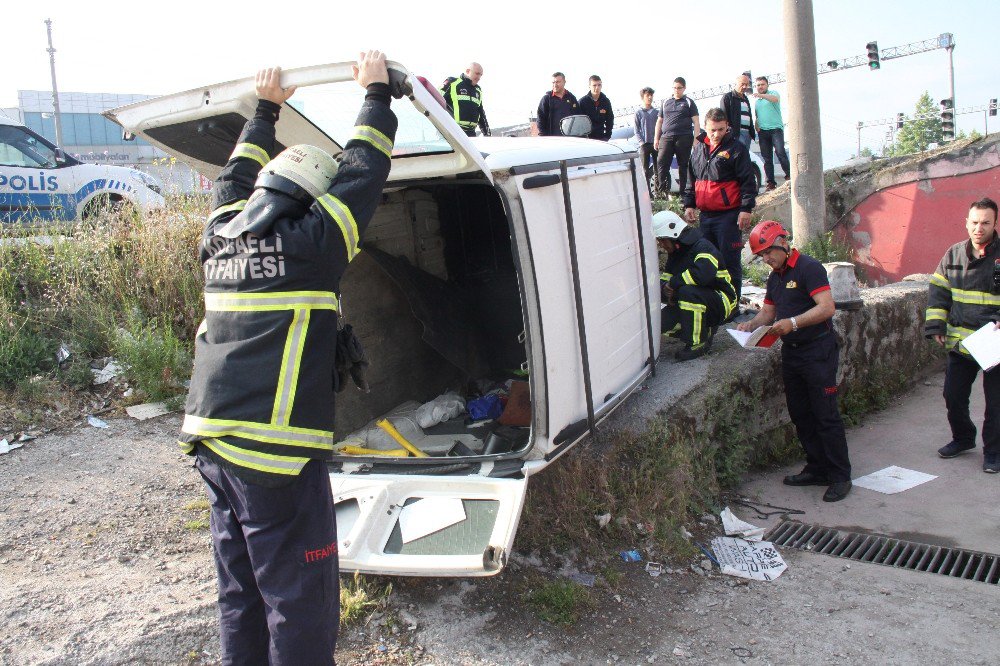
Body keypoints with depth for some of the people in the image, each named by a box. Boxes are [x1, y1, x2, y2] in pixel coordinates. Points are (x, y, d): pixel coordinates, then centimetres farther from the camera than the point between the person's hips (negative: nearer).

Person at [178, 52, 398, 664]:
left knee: (241, 595, 19)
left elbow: (238, 177, 29)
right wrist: (376, 94, 11)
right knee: (301, 608, 1)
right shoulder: (310, 245, -8)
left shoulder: (221, 237, 11)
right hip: (276, 452, -8)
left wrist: (266, 109, 39)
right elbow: (363, 172, -2)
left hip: (211, 443, 8)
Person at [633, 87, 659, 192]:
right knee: (645, 169, -2)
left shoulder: (656, 112, 12)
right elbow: (636, 131, 1)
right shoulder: (638, 113, 5)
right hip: (644, 145, -2)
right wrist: (642, 143, -11)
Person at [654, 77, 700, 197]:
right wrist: (656, 138, 14)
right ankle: (663, 190, -14)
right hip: (666, 137, 2)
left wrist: (696, 139, -7)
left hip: (684, 137, -2)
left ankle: (681, 191, 6)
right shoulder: (665, 102, 19)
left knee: (683, 165, 1)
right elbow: (659, 121, 22)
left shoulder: (689, 102, 9)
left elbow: (696, 122, 4)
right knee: (661, 163, -14)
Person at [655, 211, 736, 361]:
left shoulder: (703, 247, -20)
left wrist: (673, 283, -28)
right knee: (661, 322, -9)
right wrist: (666, 291, -15)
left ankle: (698, 343, -23)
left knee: (687, 291, -37)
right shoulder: (674, 253, 9)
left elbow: (703, 274, -40)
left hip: (720, 302, -9)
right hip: (697, 303, 9)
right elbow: (665, 280, 11)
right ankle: (705, 330, 12)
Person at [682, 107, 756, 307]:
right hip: (705, 214, 6)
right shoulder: (699, 149, 14)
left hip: (729, 215, -6)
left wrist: (746, 209, -13)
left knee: (730, 261, -4)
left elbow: (748, 181, -7)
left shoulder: (736, 149, -4)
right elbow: (691, 180, 23)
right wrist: (689, 204, 15)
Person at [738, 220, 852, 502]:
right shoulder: (774, 277, 14)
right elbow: (768, 312, 19)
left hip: (818, 351, -9)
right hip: (791, 352, 9)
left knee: (826, 416, -4)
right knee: (800, 415, 12)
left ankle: (840, 476, 5)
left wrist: (793, 323, -30)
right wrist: (751, 324, -1)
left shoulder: (809, 268, -13)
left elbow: (827, 308, -22)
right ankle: (817, 469, 23)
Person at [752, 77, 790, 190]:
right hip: (762, 131, 5)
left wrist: (761, 95, -34)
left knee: (780, 151, -21)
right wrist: (756, 126, 7)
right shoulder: (756, 101, 22)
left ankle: (789, 175, -10)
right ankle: (770, 182, 2)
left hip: (776, 128, -5)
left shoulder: (773, 93, 6)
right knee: (766, 157, 1)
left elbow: (775, 99, -19)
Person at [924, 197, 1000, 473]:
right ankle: (963, 438, 35)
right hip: (960, 342, 4)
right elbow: (938, 290, 10)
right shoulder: (954, 254, 5)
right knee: (953, 395, 13)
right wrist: (936, 325, 1)